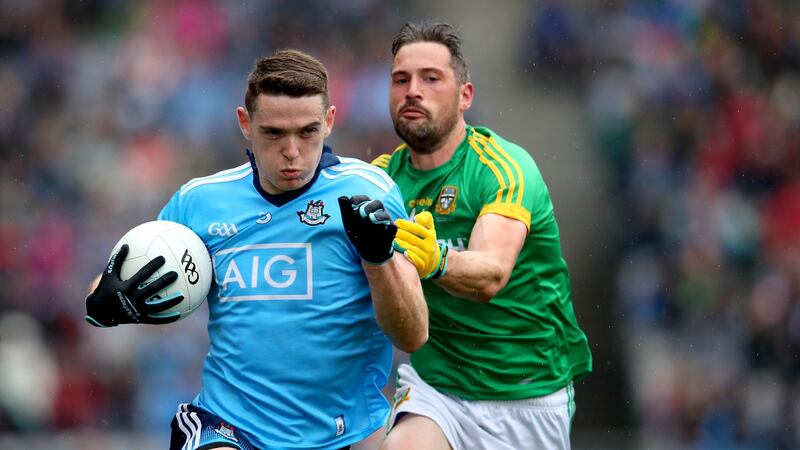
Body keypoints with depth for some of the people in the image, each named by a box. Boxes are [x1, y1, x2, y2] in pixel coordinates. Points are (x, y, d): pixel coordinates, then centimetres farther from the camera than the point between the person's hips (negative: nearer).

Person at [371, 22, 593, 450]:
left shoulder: (505, 168, -17)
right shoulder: (384, 174, 1)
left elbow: (491, 274, -33)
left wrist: (434, 261, -53)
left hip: (529, 392, -2)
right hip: (435, 379, 2)